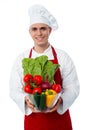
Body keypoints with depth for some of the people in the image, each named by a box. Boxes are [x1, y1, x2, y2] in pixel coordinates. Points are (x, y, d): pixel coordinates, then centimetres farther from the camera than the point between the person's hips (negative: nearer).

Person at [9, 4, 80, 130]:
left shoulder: (63, 57, -3)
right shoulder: (21, 59, 0)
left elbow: (73, 88, -4)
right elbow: (15, 90, 0)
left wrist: (60, 100, -22)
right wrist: (26, 100, -19)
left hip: (59, 116, 0)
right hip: (32, 118, 1)